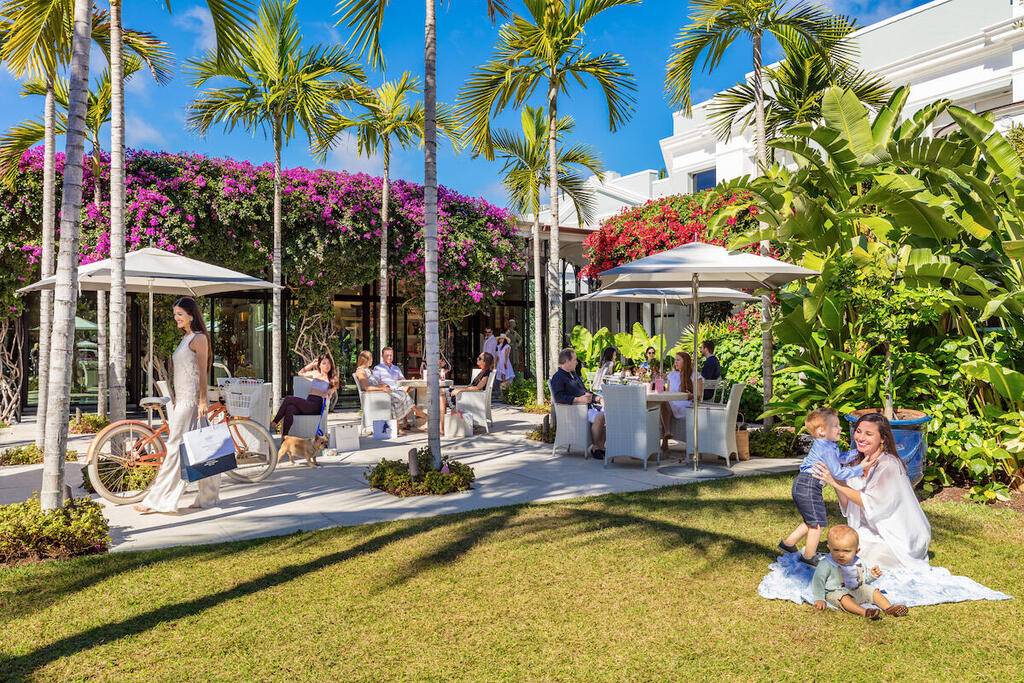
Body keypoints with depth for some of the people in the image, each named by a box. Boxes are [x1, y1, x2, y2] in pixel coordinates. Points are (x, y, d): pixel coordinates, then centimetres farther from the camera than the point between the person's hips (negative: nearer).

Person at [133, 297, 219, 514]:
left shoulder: (199, 338, -8)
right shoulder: (185, 338, 19)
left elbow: (202, 372, -13)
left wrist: (202, 401, -17)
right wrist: (176, 400, 23)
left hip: (191, 399, -10)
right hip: (182, 399, 10)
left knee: (176, 447, -7)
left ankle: (157, 500, -3)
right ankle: (209, 496, 14)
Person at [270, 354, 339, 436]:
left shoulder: (332, 379, 12)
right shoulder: (315, 373, 25)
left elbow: (332, 390, 1)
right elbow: (301, 373, 38)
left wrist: (327, 394, -21)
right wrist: (312, 364, 31)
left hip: (316, 406, -4)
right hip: (307, 404, 4)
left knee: (288, 399, -22)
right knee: (289, 409, -31)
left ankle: (274, 424, -13)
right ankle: (284, 436, -38)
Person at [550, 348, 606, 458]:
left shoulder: (573, 374, 25)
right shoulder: (557, 377, -6)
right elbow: (558, 397, -20)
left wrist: (588, 395, 12)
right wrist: (578, 399, -25)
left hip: (588, 406, 9)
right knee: (599, 416, -31)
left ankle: (601, 446, -6)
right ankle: (595, 447, -17)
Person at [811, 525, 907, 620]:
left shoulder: (857, 563, 2)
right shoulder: (826, 565, -19)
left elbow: (863, 579, 19)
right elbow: (818, 581, -17)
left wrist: (871, 575, -1)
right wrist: (819, 599, -19)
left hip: (857, 590, 7)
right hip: (836, 592, -6)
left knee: (873, 591, -2)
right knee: (844, 598, -34)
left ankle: (889, 608, -9)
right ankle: (864, 612, -48)